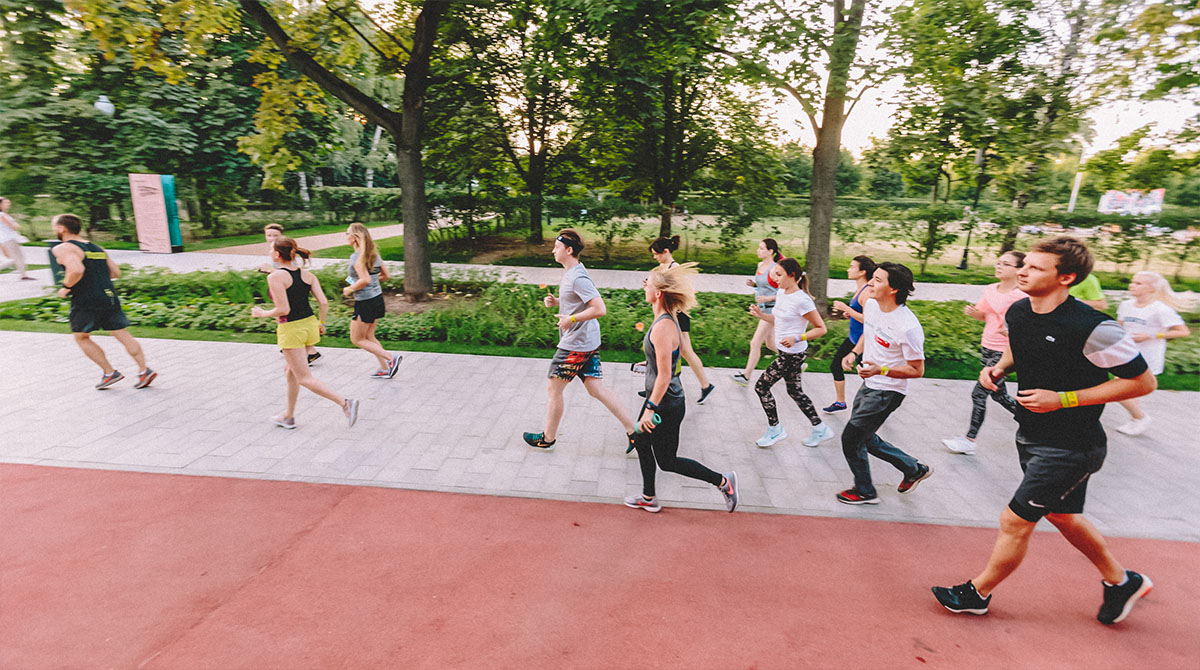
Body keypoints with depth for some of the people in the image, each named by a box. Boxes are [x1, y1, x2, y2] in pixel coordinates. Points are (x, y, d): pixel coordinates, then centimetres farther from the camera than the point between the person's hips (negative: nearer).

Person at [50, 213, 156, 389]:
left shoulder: (62, 249, -6)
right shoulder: (96, 247, 17)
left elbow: (77, 270, -24)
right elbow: (116, 272, 20)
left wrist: (66, 287, -9)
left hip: (85, 302, -6)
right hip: (109, 296, 6)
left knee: (81, 338, 12)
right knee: (122, 334, 3)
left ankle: (110, 372, 8)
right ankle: (144, 370, -7)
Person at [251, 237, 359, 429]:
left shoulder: (275, 277, -13)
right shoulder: (307, 275, 4)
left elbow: (283, 309, -18)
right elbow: (324, 303, -1)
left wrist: (262, 314, -1)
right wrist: (321, 323, 14)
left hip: (290, 329, -7)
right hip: (309, 325, 7)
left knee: (305, 378, -1)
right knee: (290, 371, 23)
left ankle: (345, 403, -16)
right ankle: (289, 416, 33)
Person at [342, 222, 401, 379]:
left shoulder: (356, 257, -18)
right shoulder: (373, 253, 6)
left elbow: (365, 280, -27)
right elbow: (387, 275, 9)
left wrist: (350, 289, -12)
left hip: (365, 302, -8)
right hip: (377, 298, 8)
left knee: (357, 339, 7)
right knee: (368, 336, 20)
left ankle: (391, 359, -4)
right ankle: (385, 369, 20)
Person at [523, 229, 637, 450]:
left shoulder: (578, 278, -21)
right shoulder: (571, 273, 11)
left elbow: (599, 309, -27)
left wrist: (571, 319, -21)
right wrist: (556, 301, 9)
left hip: (575, 345, -10)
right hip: (587, 342, 10)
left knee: (553, 388, 6)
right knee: (597, 389, 11)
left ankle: (548, 438, 23)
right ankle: (633, 430, 12)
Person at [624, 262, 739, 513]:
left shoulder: (662, 328, -27)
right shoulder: (669, 319, 1)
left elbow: (664, 375, -26)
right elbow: (680, 349, 16)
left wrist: (650, 408, -21)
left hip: (666, 405, -10)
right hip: (662, 399, 10)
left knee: (667, 461, 7)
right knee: (641, 442, 21)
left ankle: (723, 481, 18)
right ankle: (648, 498, 36)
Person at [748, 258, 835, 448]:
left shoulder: (802, 300, -21)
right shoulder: (781, 293, 5)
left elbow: (821, 328, -16)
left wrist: (796, 338, -26)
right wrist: (761, 315, 3)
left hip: (794, 354, -9)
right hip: (786, 352, 9)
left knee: (762, 386, -2)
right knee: (795, 391, 18)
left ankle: (774, 430, 14)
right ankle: (820, 429, 31)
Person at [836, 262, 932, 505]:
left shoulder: (908, 327, -27)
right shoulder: (871, 304, -4)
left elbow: (917, 370, -18)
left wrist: (881, 370, -30)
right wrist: (854, 353, 1)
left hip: (888, 392, -9)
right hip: (869, 384, 9)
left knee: (851, 437, -3)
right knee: (864, 439, 19)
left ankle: (865, 491, 21)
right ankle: (915, 469, 39)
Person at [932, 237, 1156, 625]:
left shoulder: (1091, 328, -26)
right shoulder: (1017, 312, -4)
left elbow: (1144, 381, -17)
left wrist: (1063, 399, -24)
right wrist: (999, 368, -4)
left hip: (1069, 448, -8)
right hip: (1031, 435, 8)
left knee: (1015, 521, 1)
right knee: (1062, 517, 24)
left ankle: (977, 594, 22)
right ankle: (1121, 582, 49)